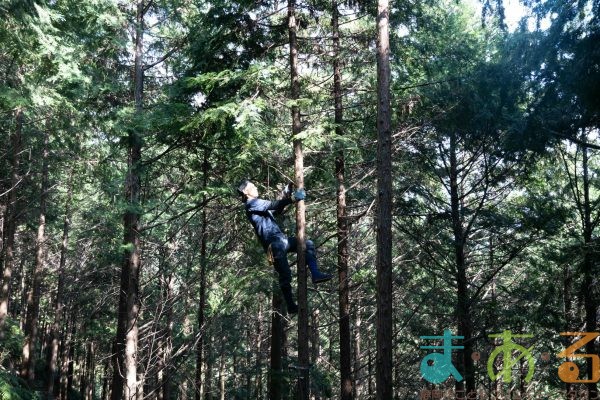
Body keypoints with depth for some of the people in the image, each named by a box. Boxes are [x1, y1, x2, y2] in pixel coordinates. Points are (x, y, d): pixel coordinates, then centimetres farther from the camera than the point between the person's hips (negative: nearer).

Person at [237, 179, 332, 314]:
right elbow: (272, 205, -17)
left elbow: (277, 210, 31)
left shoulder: (258, 204, 25)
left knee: (308, 244, 7)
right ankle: (291, 307, -4)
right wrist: (291, 199, -22)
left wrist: (286, 197, 17)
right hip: (274, 243, -10)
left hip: (281, 239, 10)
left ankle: (315, 274, -5)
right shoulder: (251, 204, -5)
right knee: (285, 276, -10)